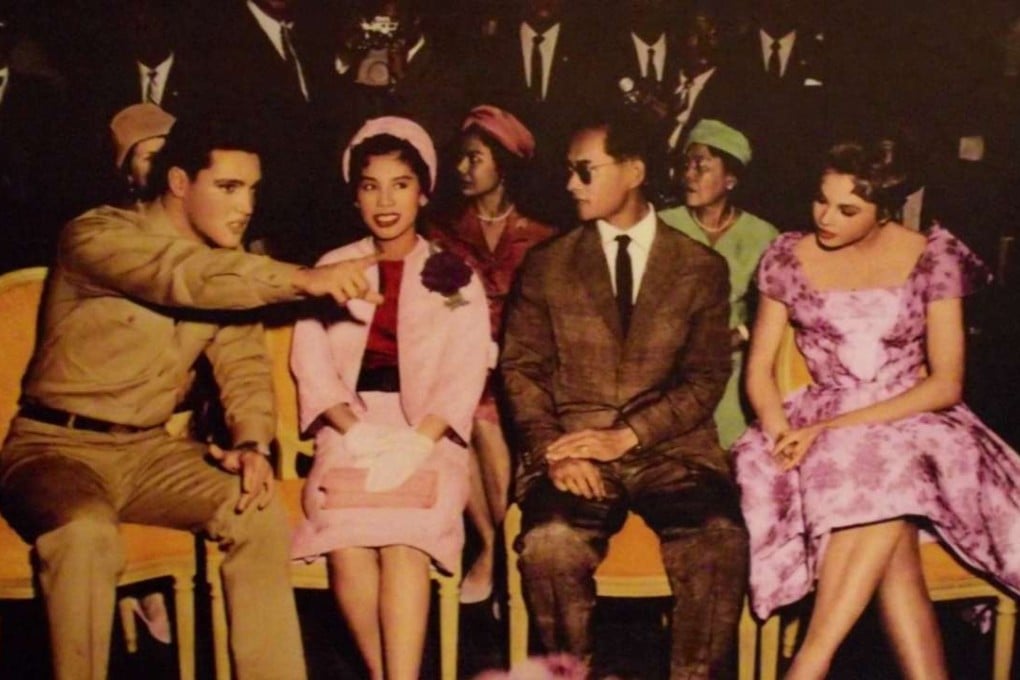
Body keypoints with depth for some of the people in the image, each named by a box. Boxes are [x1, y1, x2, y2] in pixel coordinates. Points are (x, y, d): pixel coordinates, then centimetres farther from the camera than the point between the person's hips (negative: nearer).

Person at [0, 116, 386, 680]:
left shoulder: (224, 273, 7)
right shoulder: (97, 236, -13)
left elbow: (245, 367, 1)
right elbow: (184, 275, -33)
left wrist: (251, 443, -20)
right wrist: (304, 279, -42)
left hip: (149, 449, 6)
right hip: (59, 444, -5)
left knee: (259, 511, -17)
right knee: (85, 533, -35)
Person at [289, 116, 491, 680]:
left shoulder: (455, 278, 11)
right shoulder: (332, 269, 15)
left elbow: (463, 376, 0)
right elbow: (311, 362, 5)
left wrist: (412, 445, -17)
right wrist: (361, 433, -12)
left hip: (427, 436, -1)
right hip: (350, 432, 1)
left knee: (404, 540, -30)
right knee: (346, 541, -28)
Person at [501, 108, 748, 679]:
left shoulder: (702, 268, 9)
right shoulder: (547, 265, 11)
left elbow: (707, 377, 3)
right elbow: (523, 367, 7)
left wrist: (627, 435, -11)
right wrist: (555, 450, -11)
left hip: (672, 447, 0)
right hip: (575, 448, 0)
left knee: (721, 541, -30)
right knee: (549, 542, -30)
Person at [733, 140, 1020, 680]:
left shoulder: (933, 257, -3)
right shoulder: (787, 258, 3)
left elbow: (946, 384, -7)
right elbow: (759, 369, 5)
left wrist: (837, 428, -17)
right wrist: (781, 430, -18)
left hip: (914, 423, -1)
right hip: (820, 428, 1)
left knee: (885, 474, -37)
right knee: (890, 534, -32)